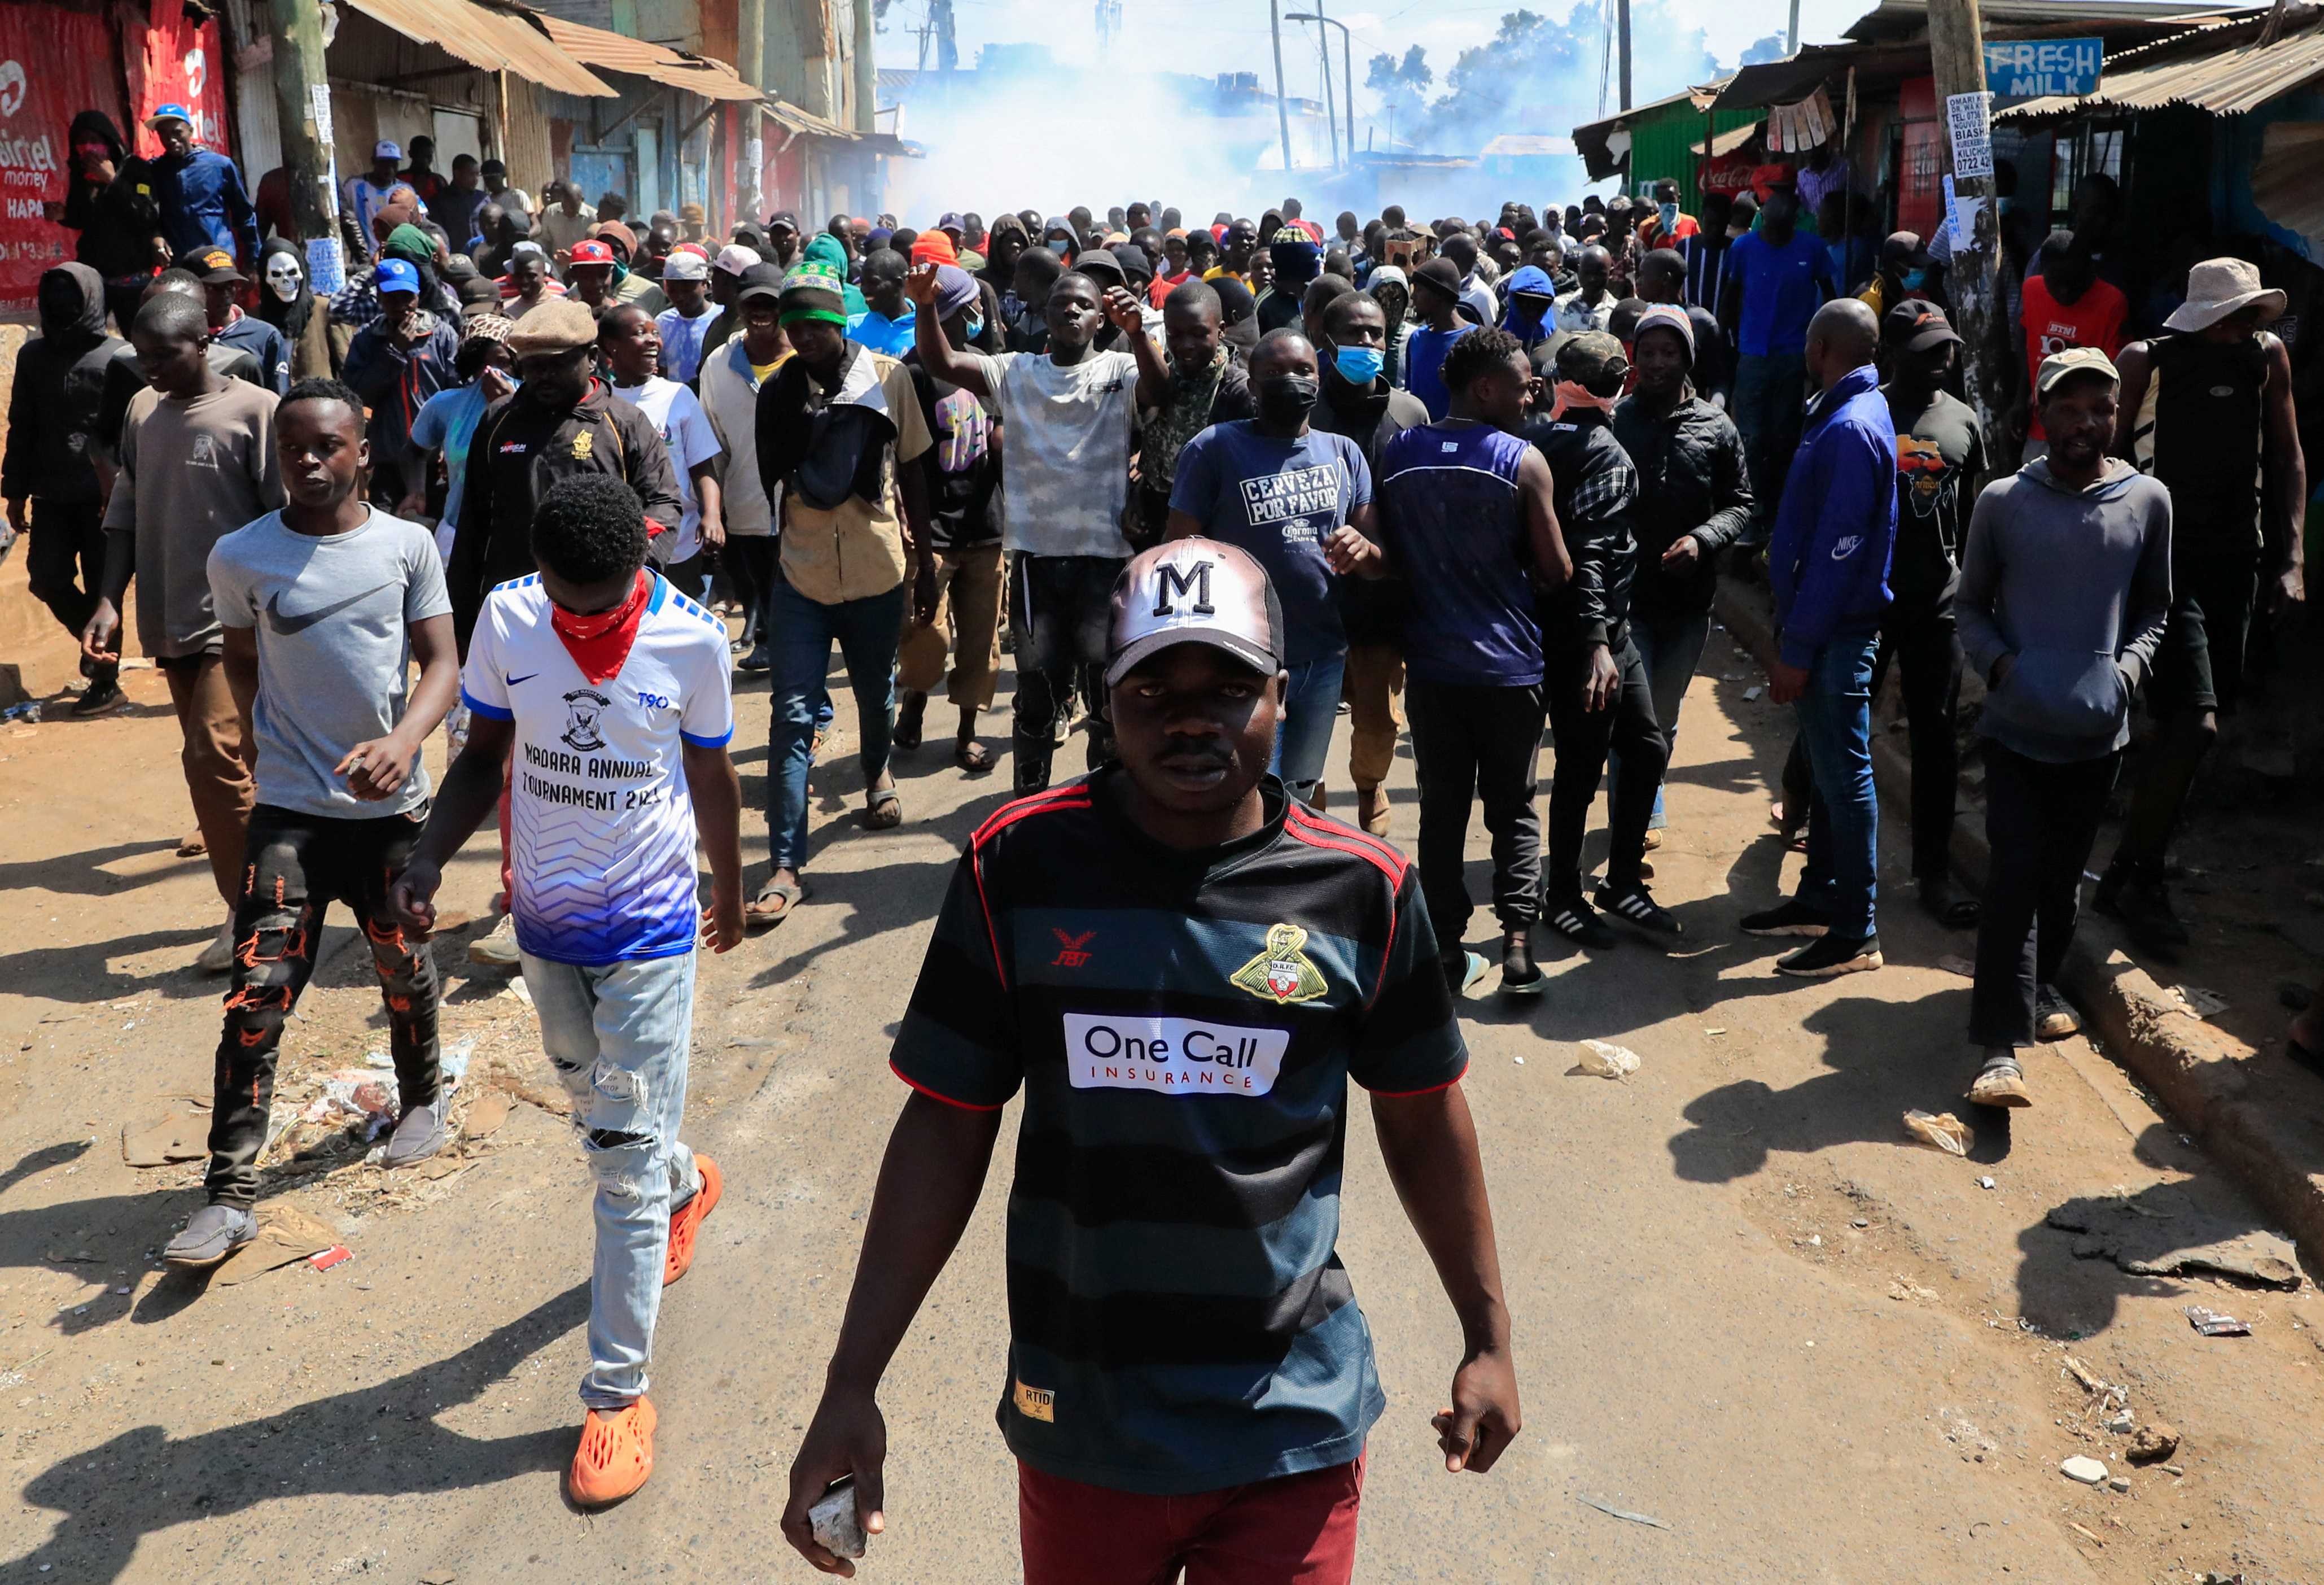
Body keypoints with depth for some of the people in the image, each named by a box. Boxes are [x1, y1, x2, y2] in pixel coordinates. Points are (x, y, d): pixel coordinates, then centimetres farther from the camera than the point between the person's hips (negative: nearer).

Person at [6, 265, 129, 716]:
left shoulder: (118, 356, -5)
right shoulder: (33, 355, 9)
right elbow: (22, 428, 13)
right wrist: (16, 491, 11)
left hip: (105, 495, -4)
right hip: (51, 496, 4)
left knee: (101, 588, 2)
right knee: (47, 579, 2)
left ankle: (105, 682, 13)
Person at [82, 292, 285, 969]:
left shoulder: (256, 410, -9)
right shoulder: (142, 410, 9)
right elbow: (126, 514, 13)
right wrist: (110, 600, 4)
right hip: (170, 620, 7)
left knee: (213, 757, -15)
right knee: (214, 764, 12)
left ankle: (247, 908, -2)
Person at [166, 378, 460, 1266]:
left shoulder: (407, 546, -2)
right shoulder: (240, 558, -1)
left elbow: (442, 665, -6)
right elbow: (242, 659, 15)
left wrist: (405, 741, -23)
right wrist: (278, 742, 12)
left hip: (392, 803, 1)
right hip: (289, 808, -1)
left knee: (405, 968, 16)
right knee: (257, 993, -7)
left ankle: (421, 1096, 43)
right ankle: (229, 1194, -2)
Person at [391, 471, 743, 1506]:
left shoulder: (691, 641, -14)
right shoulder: (507, 619, -9)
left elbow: (710, 778, 0)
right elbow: (485, 755, 1)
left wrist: (729, 895, 14)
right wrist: (429, 858, -15)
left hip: (651, 934, -4)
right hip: (546, 924, 4)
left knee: (627, 1167, -2)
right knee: (602, 1120, 23)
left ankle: (618, 1391, 8)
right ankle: (686, 1187, 56)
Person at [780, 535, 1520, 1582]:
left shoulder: (1363, 891, -9)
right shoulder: (1019, 866, -10)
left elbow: (1422, 1118, 4)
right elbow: (948, 1124, -5)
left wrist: (1489, 1338, 12)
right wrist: (851, 1386, -5)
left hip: (1294, 1428, 0)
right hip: (1079, 1425, 1)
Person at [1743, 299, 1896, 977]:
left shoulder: (1851, 430, -20)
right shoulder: (1844, 413, 11)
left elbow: (1838, 553, -24)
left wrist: (1797, 650, -22)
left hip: (1836, 633, -10)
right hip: (1825, 625, 10)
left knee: (1844, 776, -3)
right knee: (1827, 768, 17)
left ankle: (1856, 933, 5)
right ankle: (1820, 899, 30)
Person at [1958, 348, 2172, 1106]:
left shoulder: (2149, 501, 1)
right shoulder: (2003, 501, -4)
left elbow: (2153, 608, 11)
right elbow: (1973, 605, 5)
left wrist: (2128, 667, -8)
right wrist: (2000, 662, -14)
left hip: (2097, 729, 2)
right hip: (2017, 725, -2)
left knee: (2063, 873, 13)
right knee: (2017, 872, -10)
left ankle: (2039, 983, 39)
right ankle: (2002, 1045, -13)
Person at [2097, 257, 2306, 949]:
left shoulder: (2267, 356, 4)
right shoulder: (2147, 361, -8)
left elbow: (2288, 458, 10)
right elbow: (2111, 455, -4)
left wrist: (2292, 556, 3)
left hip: (2236, 557, 6)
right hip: (2166, 555, -5)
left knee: (2204, 720, 10)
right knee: (2196, 722, -15)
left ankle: (2139, 872, 25)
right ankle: (2130, 878, -1)